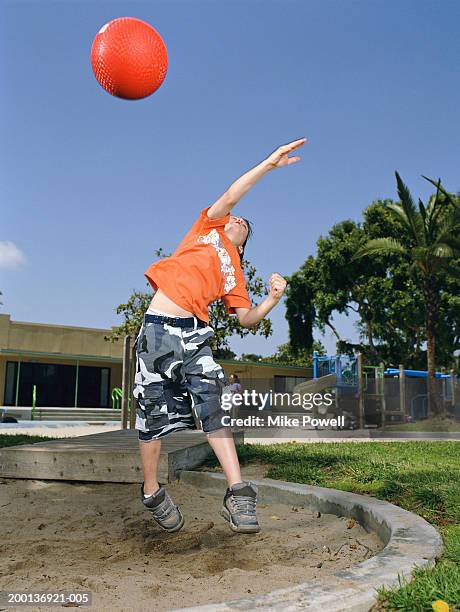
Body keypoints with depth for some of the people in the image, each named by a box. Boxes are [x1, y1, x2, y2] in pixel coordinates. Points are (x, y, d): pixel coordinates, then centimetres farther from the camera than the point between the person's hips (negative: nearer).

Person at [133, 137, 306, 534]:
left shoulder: (234, 274, 19)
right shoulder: (209, 226, 15)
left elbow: (247, 319, 12)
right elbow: (231, 196, 0)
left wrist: (272, 300, -6)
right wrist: (269, 163, -2)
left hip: (195, 334, 3)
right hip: (159, 328, -2)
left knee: (213, 407, -14)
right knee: (154, 415, 2)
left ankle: (238, 494, -16)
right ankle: (152, 493, 19)